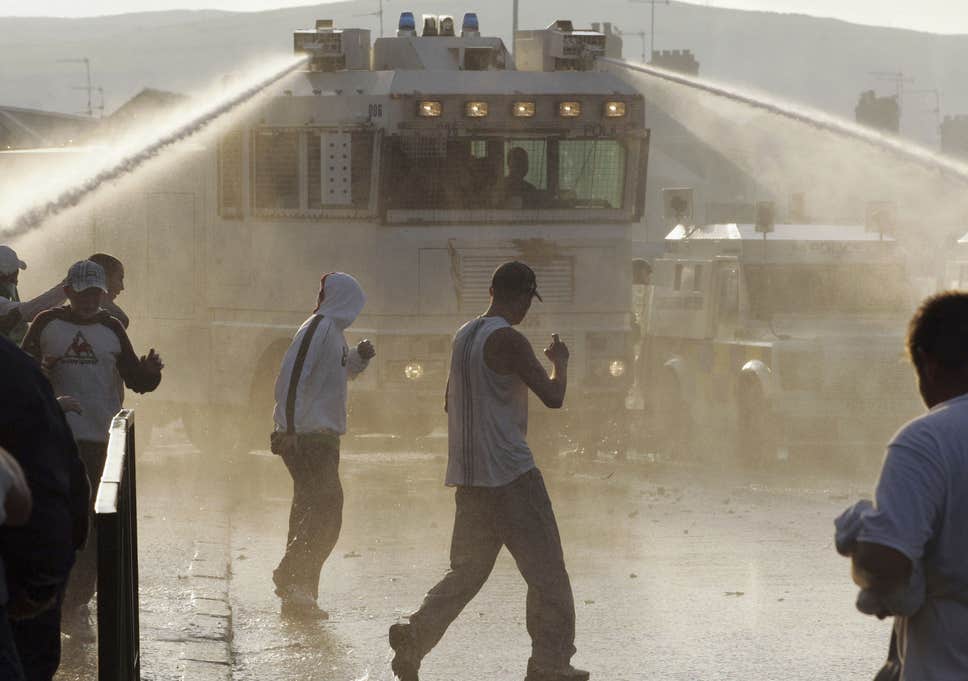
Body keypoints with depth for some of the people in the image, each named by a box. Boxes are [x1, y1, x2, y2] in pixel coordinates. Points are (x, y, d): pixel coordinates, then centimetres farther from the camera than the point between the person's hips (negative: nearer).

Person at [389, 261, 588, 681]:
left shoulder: (463, 336, 11)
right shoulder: (508, 340, -15)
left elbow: (451, 403, 21)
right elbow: (553, 396, -17)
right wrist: (559, 363, 2)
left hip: (468, 474, 8)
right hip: (510, 473, -8)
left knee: (467, 570, 14)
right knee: (546, 572, 0)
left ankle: (415, 635, -1)